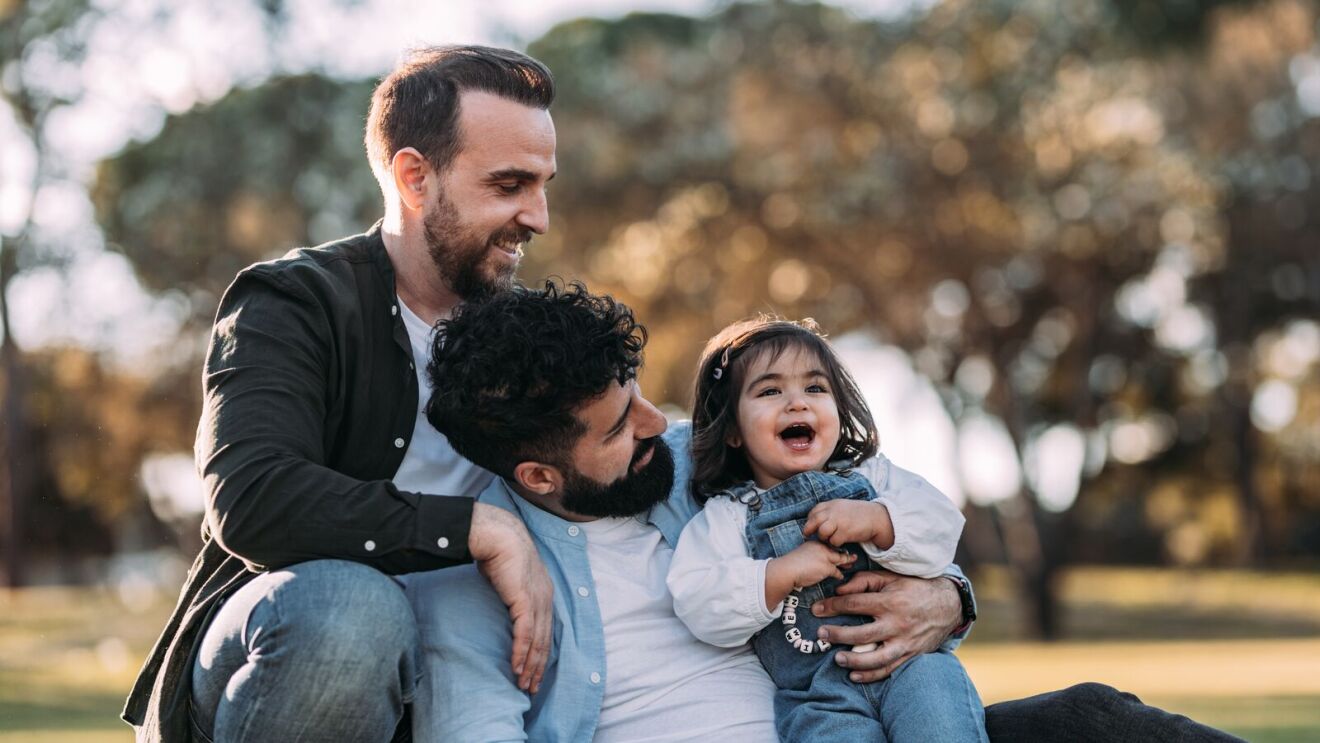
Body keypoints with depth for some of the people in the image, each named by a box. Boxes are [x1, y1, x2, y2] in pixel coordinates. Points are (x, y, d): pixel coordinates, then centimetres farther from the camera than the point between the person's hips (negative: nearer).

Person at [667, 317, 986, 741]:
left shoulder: (871, 476, 15)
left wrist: (875, 521, -15)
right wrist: (782, 573, -15)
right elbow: (698, 608, -5)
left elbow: (942, 528, 2)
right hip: (815, 693, -2)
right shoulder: (728, 515, 8)